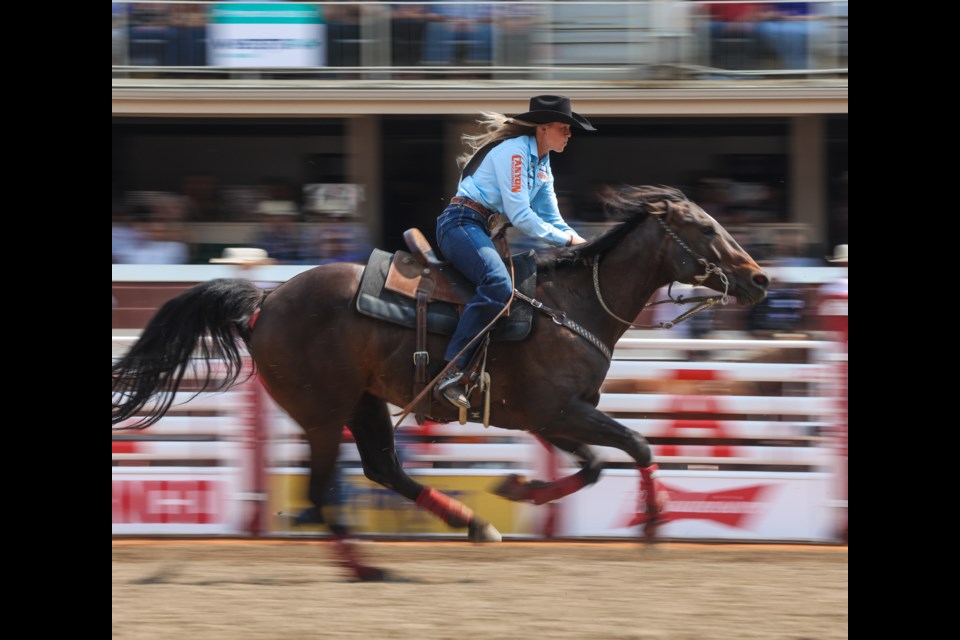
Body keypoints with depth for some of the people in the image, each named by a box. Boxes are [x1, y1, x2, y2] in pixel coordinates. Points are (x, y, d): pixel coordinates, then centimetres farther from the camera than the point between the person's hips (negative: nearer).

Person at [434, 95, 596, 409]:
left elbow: (551, 218, 18)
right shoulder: (514, 151, -13)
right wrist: (567, 239, -14)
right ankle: (453, 373, -39)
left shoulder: (542, 165, 17)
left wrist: (583, 242, 1)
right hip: (461, 224, -11)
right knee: (498, 285, -34)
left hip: (485, 232, 11)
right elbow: (519, 216, -18)